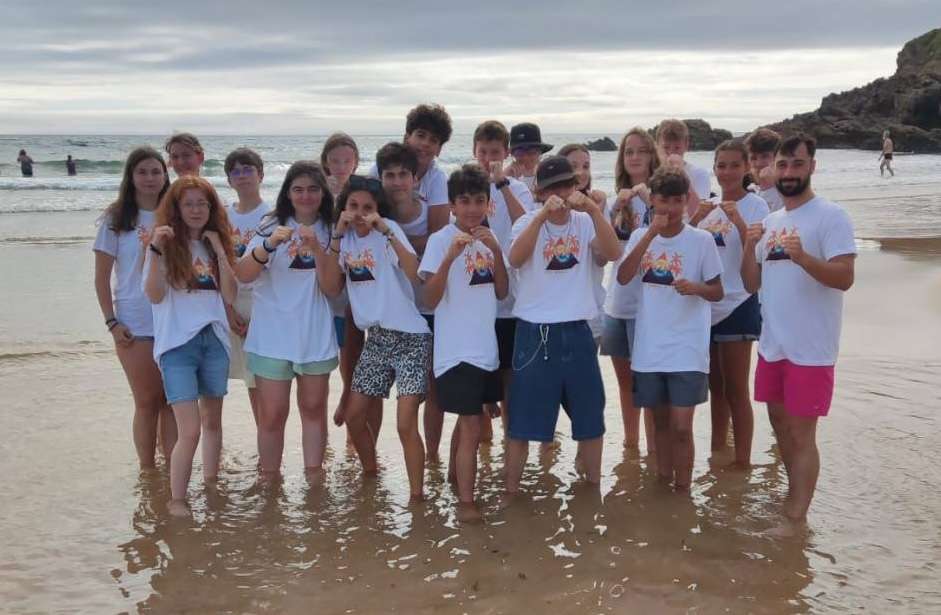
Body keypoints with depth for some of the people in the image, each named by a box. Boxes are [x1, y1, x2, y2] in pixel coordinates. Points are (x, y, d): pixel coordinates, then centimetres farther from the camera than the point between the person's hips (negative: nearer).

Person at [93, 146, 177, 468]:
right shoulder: (116, 219, -1)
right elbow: (102, 277, -1)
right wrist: (112, 322, -8)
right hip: (135, 327, -2)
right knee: (146, 402, 5)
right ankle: (147, 470, 17)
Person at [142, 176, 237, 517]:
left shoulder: (214, 244, 12)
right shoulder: (166, 246, -2)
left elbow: (230, 296, 3)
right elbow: (155, 295, -13)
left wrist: (220, 252, -5)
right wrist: (155, 250, -23)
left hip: (214, 340, 5)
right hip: (177, 344, -5)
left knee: (212, 420, 15)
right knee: (190, 430, -11)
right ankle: (176, 501, 1)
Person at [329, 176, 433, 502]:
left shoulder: (389, 230, -10)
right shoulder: (346, 237, 8)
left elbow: (413, 273, -25)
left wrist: (386, 231, -28)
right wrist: (337, 234, -8)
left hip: (410, 337, -6)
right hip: (375, 337, 7)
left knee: (405, 424, -12)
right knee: (353, 416, 10)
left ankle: (417, 495, 0)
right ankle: (370, 473, 34)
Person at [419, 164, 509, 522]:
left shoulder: (488, 238, 7)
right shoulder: (441, 240, -11)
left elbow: (502, 292, 4)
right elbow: (430, 300, -17)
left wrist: (496, 250, -11)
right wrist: (451, 256, -30)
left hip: (486, 347, 7)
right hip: (456, 350, -6)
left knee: (468, 419, 19)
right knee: (472, 426, -8)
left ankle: (455, 480, 38)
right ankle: (465, 502, 1)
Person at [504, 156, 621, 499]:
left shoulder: (585, 223, 2)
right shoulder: (528, 223, -4)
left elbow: (613, 254, -15)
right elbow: (515, 259, -24)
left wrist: (593, 210, -25)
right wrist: (542, 215, -32)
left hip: (577, 332, 3)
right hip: (535, 333, -3)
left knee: (590, 418, 14)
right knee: (522, 421, 3)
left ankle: (593, 486, 32)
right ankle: (510, 493, 16)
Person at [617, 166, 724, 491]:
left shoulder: (701, 240, -4)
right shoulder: (640, 237, 3)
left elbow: (717, 292, 2)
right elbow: (623, 277, -13)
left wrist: (697, 287, -21)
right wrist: (650, 234, -20)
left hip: (687, 349, -3)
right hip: (649, 348, 3)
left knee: (681, 426, -5)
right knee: (661, 421, 16)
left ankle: (682, 492, 9)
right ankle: (663, 485, 30)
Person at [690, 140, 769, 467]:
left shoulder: (755, 205, -8)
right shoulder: (708, 206, 10)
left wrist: (739, 222, -31)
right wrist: (695, 219, -11)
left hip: (738, 305, -6)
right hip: (705, 305, 6)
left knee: (736, 390, -2)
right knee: (716, 386, 16)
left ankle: (743, 462, 6)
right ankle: (716, 453, 27)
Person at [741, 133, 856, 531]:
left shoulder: (831, 216, -10)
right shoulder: (770, 222, 11)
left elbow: (845, 278, -19)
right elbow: (752, 285, 10)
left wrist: (802, 257, -33)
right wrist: (750, 248, -7)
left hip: (810, 349, -7)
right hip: (772, 344, 8)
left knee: (801, 434, -3)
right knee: (780, 424, 18)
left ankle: (795, 520, 4)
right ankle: (796, 497, 35)